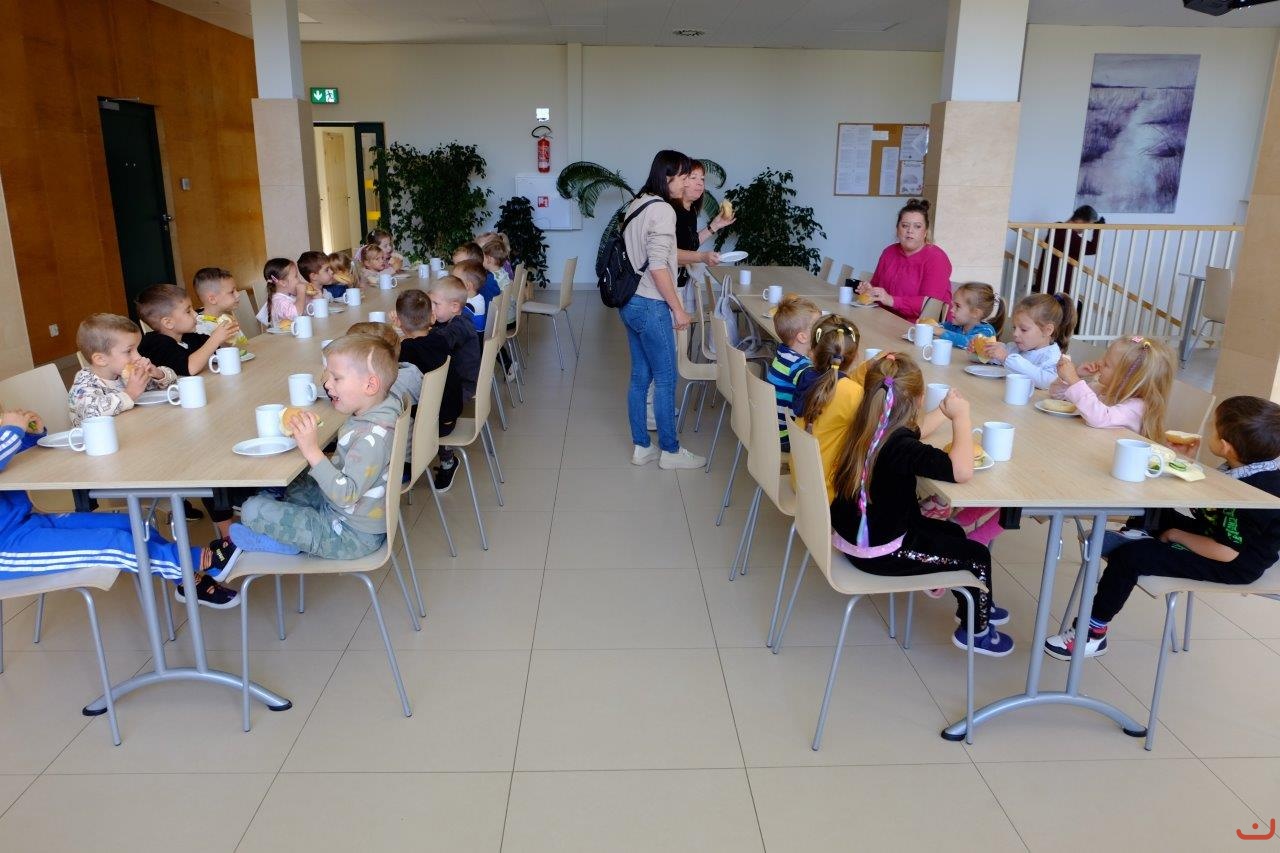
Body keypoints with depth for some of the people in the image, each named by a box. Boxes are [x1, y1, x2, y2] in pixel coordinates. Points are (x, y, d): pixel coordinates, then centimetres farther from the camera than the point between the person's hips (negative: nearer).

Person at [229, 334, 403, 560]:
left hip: (351, 535, -10)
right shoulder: (368, 416, 1)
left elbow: (346, 495, -32)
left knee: (252, 510, -10)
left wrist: (313, 452, -33)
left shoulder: (374, 437, -30)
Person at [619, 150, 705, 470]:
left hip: (630, 302, 9)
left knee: (640, 376, 14)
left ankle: (641, 446, 22)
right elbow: (658, 267, -21)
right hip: (651, 306, -9)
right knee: (665, 380, 2)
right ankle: (670, 451, 13)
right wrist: (678, 309, -14)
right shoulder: (663, 210, -16)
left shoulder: (637, 204, 11)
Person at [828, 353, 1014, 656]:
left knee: (953, 532, 26)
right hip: (877, 553, -9)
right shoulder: (900, 446, -31)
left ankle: (971, 605, 47)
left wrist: (946, 412, 10)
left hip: (857, 532, 9)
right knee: (978, 556, 7)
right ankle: (975, 630, 31)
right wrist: (960, 416, -26)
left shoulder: (868, 428, -5)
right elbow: (962, 471, -38)